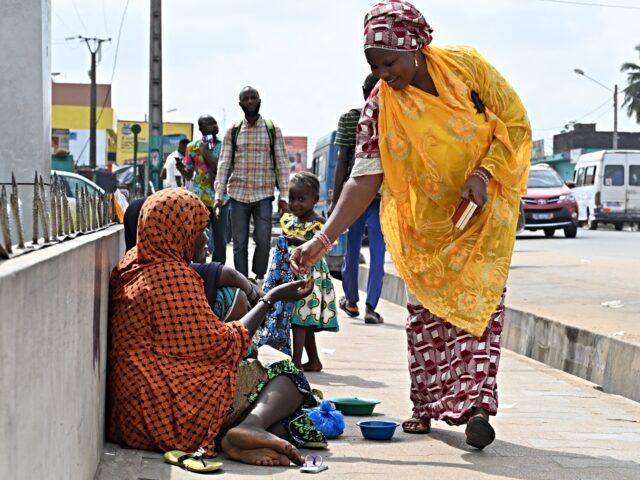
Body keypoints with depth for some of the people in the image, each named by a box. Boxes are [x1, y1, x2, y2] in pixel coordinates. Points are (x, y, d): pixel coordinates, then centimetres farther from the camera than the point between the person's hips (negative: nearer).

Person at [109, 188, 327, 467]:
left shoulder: (134, 265, 16)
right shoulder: (172, 275, -13)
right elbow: (219, 345, -10)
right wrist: (272, 298, -2)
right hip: (178, 409, -9)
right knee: (289, 377, 0)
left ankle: (235, 438, -19)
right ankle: (251, 426, -31)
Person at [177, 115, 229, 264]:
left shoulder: (223, 146, 2)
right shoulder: (192, 147, 5)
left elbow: (219, 168, -11)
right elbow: (189, 175, 10)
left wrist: (205, 152, -13)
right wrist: (181, 169, -11)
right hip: (199, 199, 0)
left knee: (220, 240, 5)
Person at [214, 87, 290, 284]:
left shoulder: (273, 130, 4)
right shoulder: (232, 132, 7)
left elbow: (282, 164, 3)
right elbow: (224, 164, 5)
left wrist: (284, 196, -3)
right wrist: (219, 195, -3)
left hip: (263, 194, -1)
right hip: (238, 194, 1)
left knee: (263, 240, -10)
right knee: (239, 243, 2)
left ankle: (259, 278, 11)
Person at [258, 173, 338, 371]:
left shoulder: (318, 222, -10)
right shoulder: (288, 219, 11)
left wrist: (301, 243, -32)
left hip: (309, 274, -7)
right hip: (290, 274, 7)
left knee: (300, 319, -11)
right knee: (305, 321, 13)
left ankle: (297, 362, -10)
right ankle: (314, 361, 22)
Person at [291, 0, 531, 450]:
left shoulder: (466, 65, -17)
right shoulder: (380, 109, -14)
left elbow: (516, 122, -9)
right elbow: (365, 179, -16)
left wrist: (485, 172, -23)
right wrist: (323, 239, -24)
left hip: (484, 210, -2)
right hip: (425, 221, 2)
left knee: (480, 302, -9)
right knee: (426, 309, 4)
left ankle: (477, 404, -11)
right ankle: (428, 404, 14)